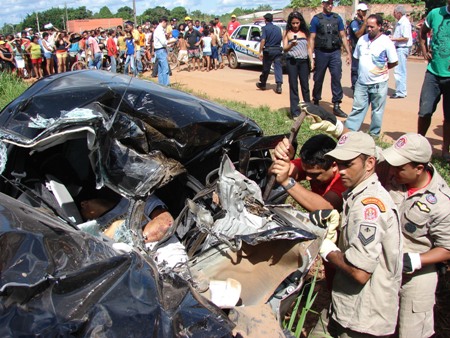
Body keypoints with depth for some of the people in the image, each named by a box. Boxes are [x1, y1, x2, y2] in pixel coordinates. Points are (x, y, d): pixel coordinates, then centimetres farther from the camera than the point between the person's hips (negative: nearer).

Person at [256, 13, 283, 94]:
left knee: (266, 68, 9)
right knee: (278, 68, -3)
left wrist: (260, 51, -15)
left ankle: (262, 84, 25)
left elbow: (263, 40, -15)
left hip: (268, 50, -3)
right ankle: (279, 86, -14)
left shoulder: (265, 28, -6)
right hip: (278, 50, 3)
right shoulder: (278, 28, 10)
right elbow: (281, 39, 14)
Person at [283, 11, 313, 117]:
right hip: (292, 61, -2)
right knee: (293, 86, -1)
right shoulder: (287, 33, 4)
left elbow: (309, 48, 14)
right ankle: (295, 111, 1)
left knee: (305, 85, 4)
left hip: (304, 61, 2)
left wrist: (311, 61, 6)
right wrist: (291, 45, -22)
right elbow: (284, 48, -2)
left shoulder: (305, 32, 11)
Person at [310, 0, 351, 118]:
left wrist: (348, 53, 6)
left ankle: (336, 106, -5)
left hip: (335, 52, 2)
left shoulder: (337, 18, 9)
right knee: (318, 79, 9)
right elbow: (312, 39, -1)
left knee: (336, 78, -7)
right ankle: (316, 103, 27)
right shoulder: (316, 19, 2)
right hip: (321, 53, -1)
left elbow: (343, 36, 11)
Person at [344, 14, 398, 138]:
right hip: (362, 82, 4)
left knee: (377, 110, 9)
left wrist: (382, 69, 0)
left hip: (378, 83, -3)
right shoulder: (362, 39, 4)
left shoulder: (386, 42, -9)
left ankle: (374, 134, 20)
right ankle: (349, 130, 11)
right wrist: (363, 70, 9)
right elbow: (356, 57, 16)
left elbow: (394, 62, -4)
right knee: (357, 107, 7)